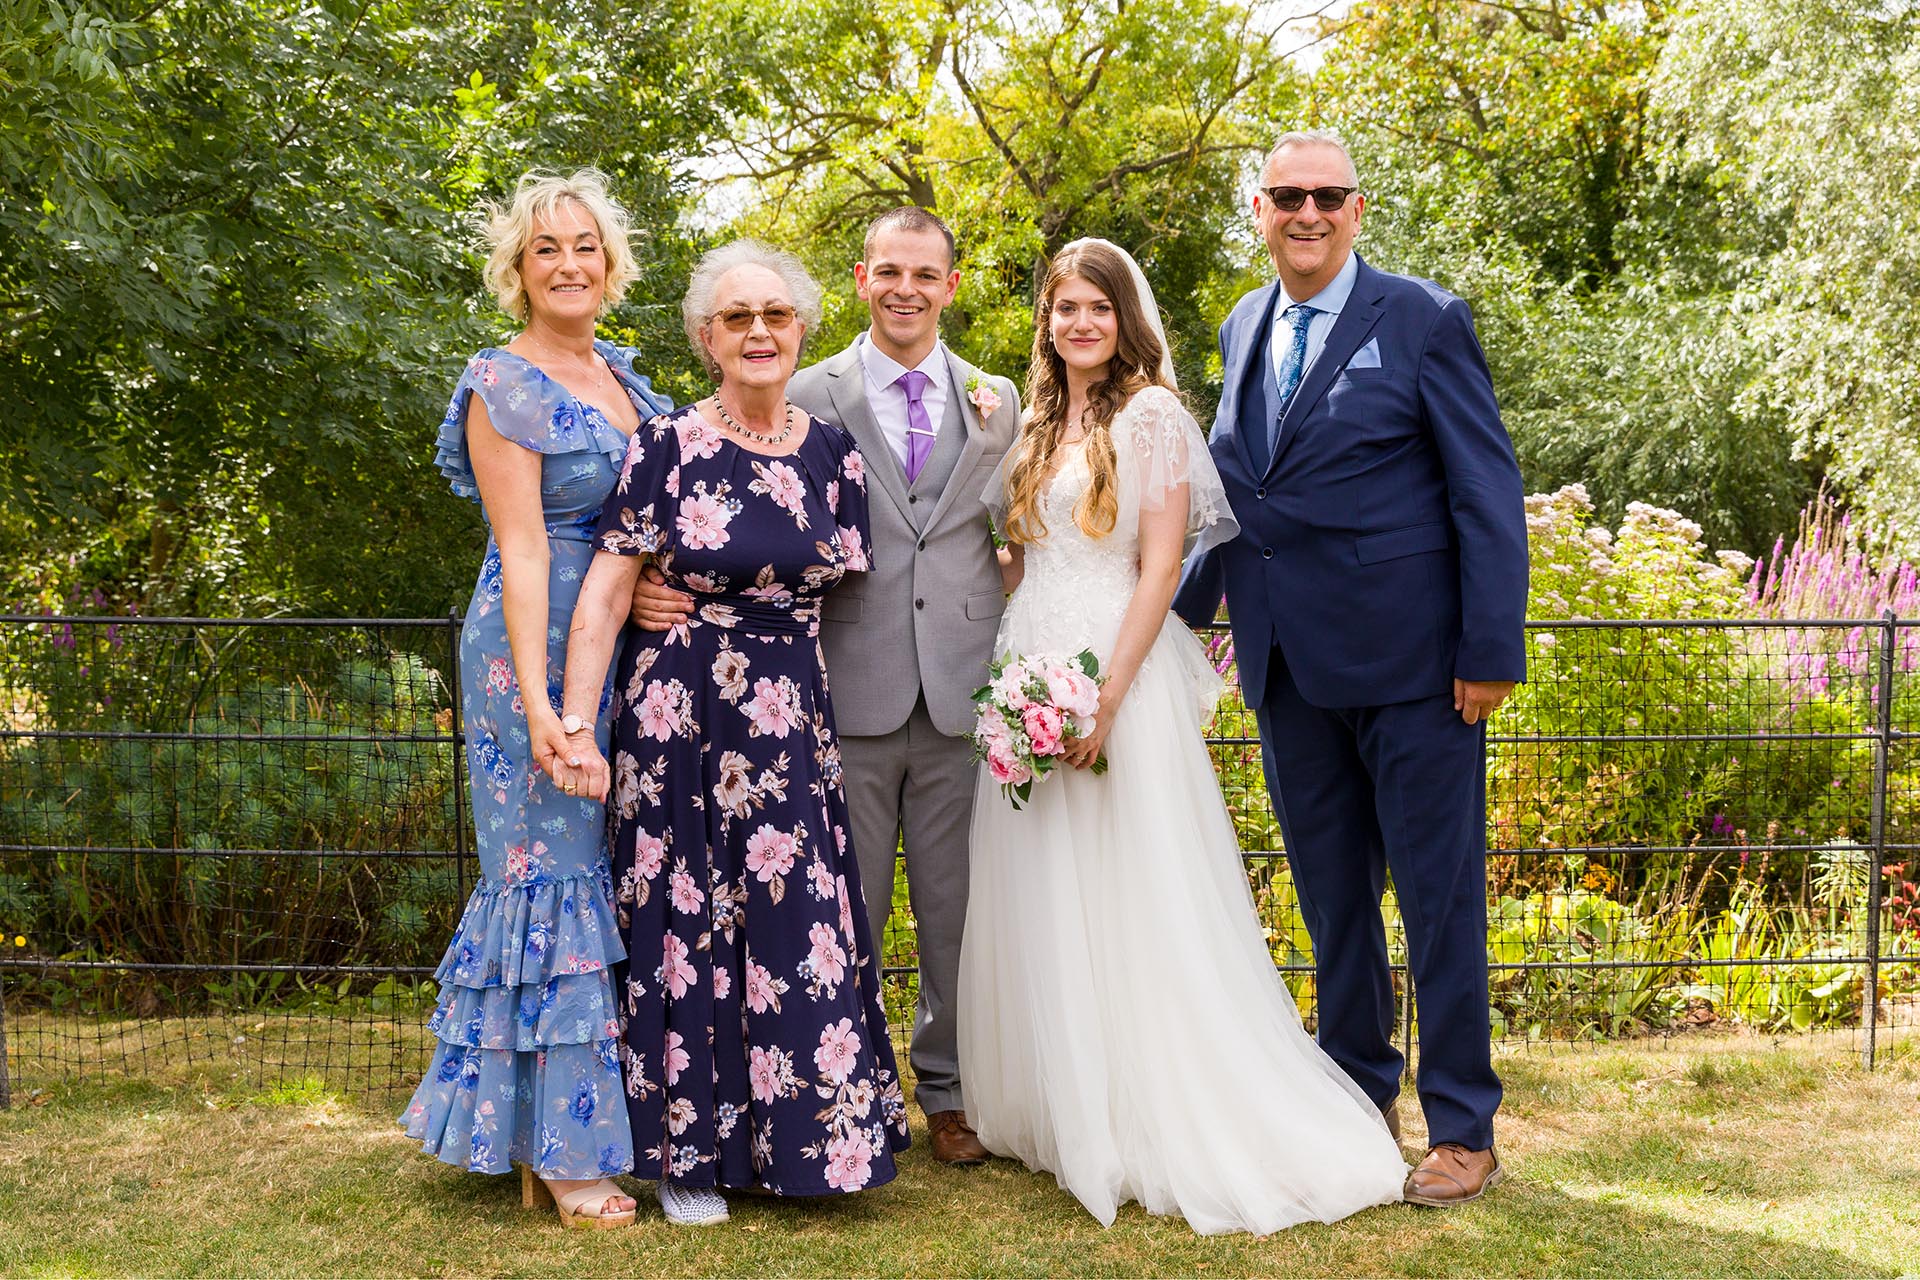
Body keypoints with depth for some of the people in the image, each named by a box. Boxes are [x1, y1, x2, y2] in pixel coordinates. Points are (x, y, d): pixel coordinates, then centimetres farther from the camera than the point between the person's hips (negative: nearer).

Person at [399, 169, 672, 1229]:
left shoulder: (622, 376, 14)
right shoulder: (503, 384, -8)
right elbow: (522, 550, -15)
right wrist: (536, 698, -21)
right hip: (541, 647, -7)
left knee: (609, 869, 10)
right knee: (551, 867, -3)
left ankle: (560, 1127, 21)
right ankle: (557, 1149, 6)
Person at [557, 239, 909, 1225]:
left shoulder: (831, 453, 6)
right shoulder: (666, 448, -5)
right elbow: (605, 593, -9)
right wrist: (575, 727, -15)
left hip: (792, 723, 3)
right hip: (677, 718, -3)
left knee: (799, 916, 4)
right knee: (685, 920, 3)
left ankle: (801, 1134, 20)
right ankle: (688, 1150, 17)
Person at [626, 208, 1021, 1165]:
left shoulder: (996, 401, 10)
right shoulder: (810, 397, 2)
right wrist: (664, 587, -16)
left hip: (963, 692, 2)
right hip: (853, 690, -2)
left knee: (957, 908, 9)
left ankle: (949, 1093, 24)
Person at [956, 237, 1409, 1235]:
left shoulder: (1152, 414, -3)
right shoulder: (1036, 426, 15)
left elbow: (1161, 567, -10)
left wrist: (1106, 696, -17)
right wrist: (1011, 679, 5)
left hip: (1118, 673, -6)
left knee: (1129, 907, -5)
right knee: (1037, 905, 8)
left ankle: (1151, 1125, 4)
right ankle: (1056, 1111, 19)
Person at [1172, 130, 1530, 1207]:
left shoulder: (1423, 320, -6)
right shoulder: (1245, 328, 12)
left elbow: (1488, 493, -8)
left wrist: (1493, 651, -14)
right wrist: (1182, 608, 13)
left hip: (1409, 661, -6)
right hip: (1290, 664, 6)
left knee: (1439, 895, 2)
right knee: (1332, 894, 15)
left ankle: (1464, 1129, 14)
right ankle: (1360, 1094, 30)